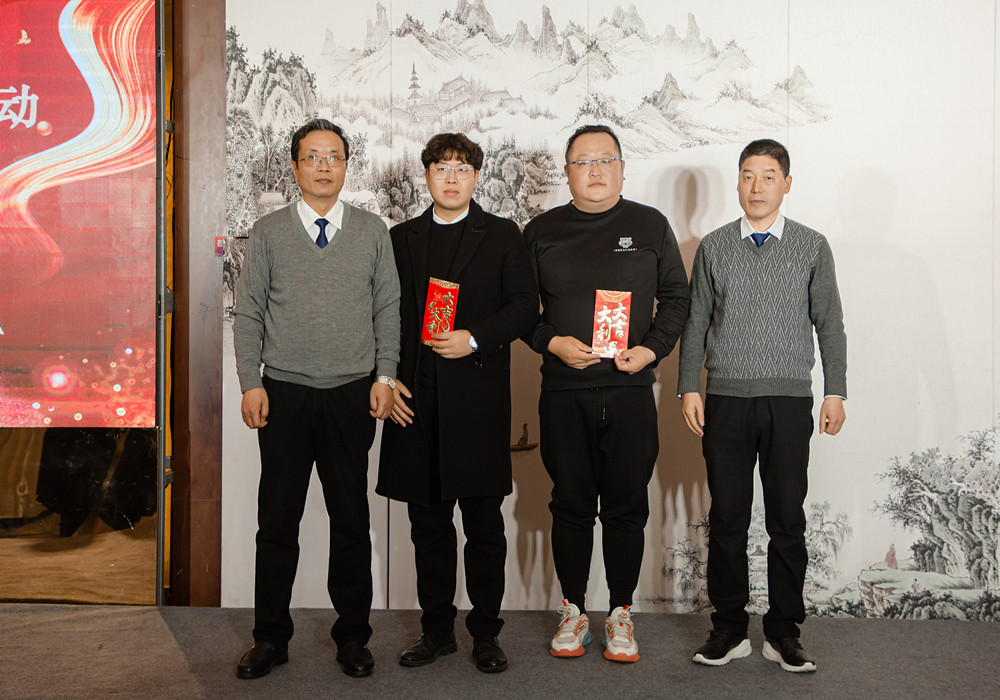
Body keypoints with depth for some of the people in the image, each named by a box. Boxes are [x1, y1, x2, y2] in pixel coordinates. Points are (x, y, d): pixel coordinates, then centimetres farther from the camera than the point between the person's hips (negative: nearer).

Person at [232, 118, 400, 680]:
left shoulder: (373, 231, 7)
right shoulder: (268, 233, 6)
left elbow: (388, 308, 8)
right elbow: (249, 313, 5)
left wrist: (384, 376, -1)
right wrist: (251, 383, -3)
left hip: (353, 395, 0)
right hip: (284, 394, 0)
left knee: (351, 518, 7)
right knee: (278, 521, 5)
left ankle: (353, 635, 20)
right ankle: (271, 638, 19)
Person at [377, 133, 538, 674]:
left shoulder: (502, 235, 7)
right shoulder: (402, 238, 14)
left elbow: (525, 305, -1)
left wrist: (475, 339, -14)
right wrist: (388, 378, 1)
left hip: (477, 398, -2)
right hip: (416, 400, 3)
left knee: (483, 523, 3)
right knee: (428, 522, 9)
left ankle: (485, 632, 15)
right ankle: (436, 629, 21)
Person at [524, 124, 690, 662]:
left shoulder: (650, 225, 8)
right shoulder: (541, 231, 9)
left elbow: (676, 296, 10)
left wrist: (651, 349, -5)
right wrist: (551, 342, -7)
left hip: (630, 390, 0)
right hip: (564, 392, 1)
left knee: (626, 506, 4)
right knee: (571, 504, 6)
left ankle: (621, 613, 17)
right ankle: (573, 609, 20)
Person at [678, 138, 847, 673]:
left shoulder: (812, 247, 7)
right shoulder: (714, 247, 9)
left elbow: (829, 322, 7)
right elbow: (695, 322, 9)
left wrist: (835, 392, 2)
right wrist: (689, 388, 2)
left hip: (790, 402, 0)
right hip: (725, 401, 1)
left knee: (788, 520, 3)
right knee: (727, 518, 4)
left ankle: (783, 630, 15)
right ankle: (729, 629, 15)